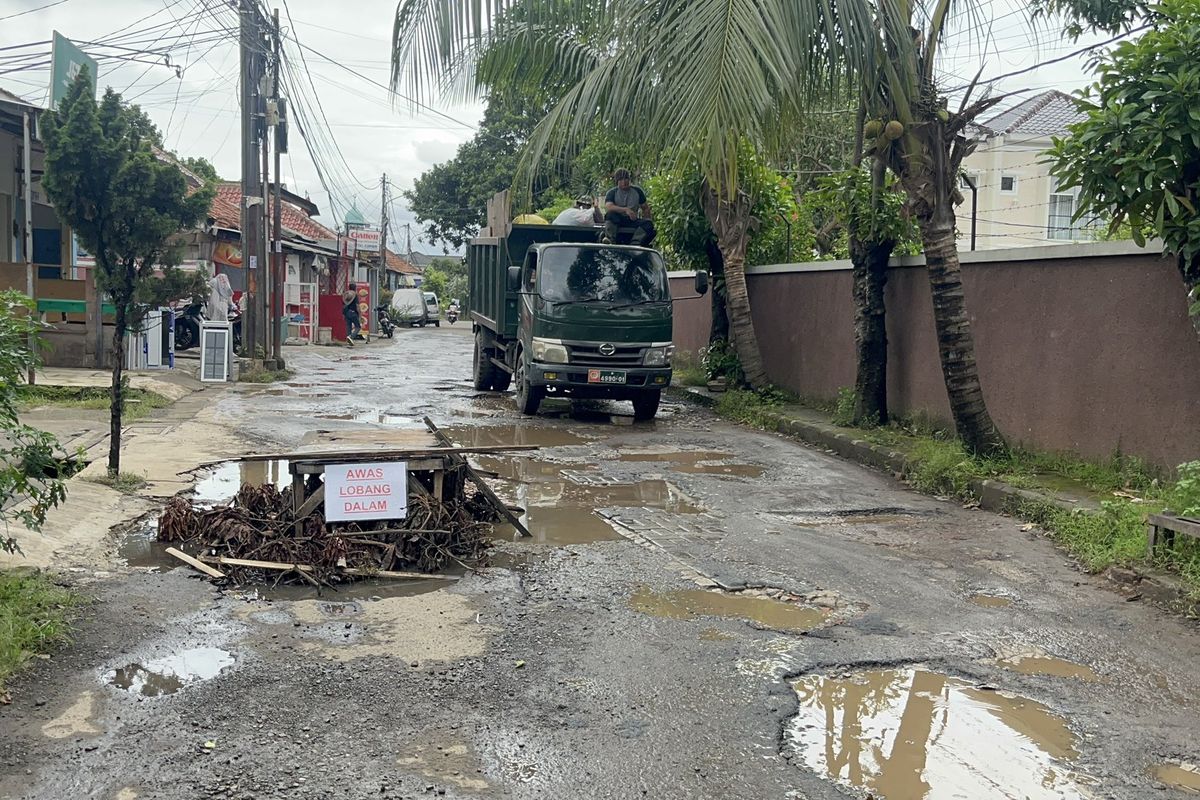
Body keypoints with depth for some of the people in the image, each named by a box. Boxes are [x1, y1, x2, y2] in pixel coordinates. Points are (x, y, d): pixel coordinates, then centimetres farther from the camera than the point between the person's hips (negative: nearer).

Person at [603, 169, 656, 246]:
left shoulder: (637, 191, 10)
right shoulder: (612, 193, -1)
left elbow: (645, 208, 17)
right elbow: (608, 207, -21)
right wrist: (626, 210, -33)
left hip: (633, 222, 3)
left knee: (649, 224, -26)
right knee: (610, 214, -34)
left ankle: (635, 243, -43)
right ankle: (610, 239, -48)